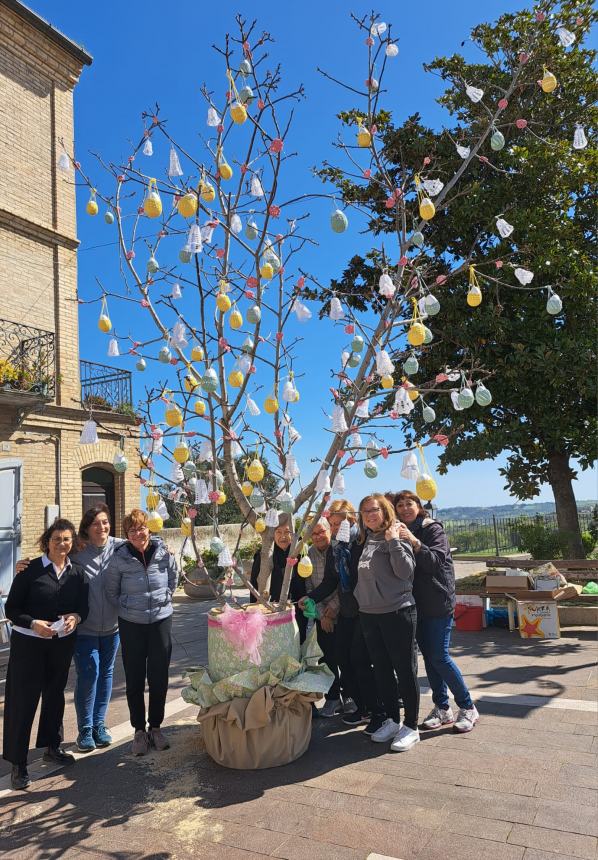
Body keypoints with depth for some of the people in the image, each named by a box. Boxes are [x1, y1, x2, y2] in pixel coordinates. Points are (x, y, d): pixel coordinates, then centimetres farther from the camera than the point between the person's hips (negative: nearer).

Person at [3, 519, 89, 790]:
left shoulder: (77, 573, 2)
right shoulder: (30, 570, -11)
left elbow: (83, 606, 8)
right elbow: (11, 608, -9)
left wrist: (76, 617, -14)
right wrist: (34, 623, -23)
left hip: (62, 643, 4)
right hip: (28, 643, -4)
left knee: (55, 694, 17)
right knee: (23, 699, -1)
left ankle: (52, 747, 35)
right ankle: (17, 763, 12)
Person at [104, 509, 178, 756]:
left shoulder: (164, 553, -8)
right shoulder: (120, 559, -11)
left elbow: (173, 580, 10)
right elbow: (111, 591, 4)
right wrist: (126, 609, 4)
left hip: (161, 621, 1)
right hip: (131, 624, -1)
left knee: (159, 677, 9)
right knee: (134, 679, 8)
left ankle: (156, 727, 27)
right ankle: (139, 730, 25)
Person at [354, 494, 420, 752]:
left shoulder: (397, 537, -8)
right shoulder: (367, 540, 11)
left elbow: (405, 571, -20)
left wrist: (393, 541, -21)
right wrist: (359, 600, 13)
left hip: (397, 612, -7)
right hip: (369, 614, 7)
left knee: (405, 670, 4)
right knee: (382, 670, 15)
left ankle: (411, 727, 16)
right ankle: (392, 720, 30)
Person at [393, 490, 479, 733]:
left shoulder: (433, 529, -7)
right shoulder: (401, 532, 9)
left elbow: (436, 561, -20)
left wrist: (414, 542, -31)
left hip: (437, 602, -6)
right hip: (417, 603, 6)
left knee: (439, 657, -6)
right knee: (428, 656, 10)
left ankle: (467, 708, 10)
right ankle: (442, 708, 22)